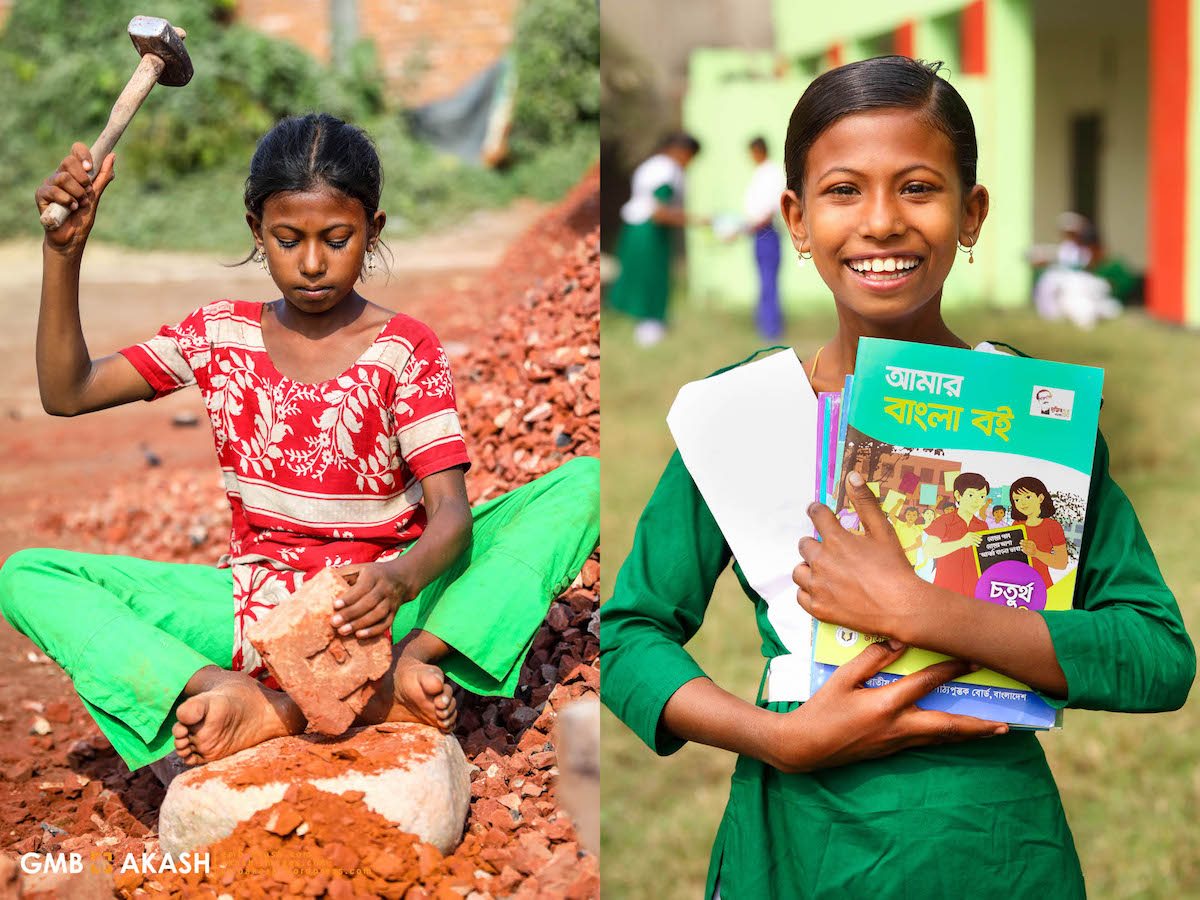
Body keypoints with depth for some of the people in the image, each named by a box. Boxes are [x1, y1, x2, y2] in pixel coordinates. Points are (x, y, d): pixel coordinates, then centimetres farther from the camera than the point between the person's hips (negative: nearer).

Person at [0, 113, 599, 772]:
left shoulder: (404, 348, -5)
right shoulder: (221, 334, 4)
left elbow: (450, 509, -16)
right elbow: (66, 393, 2)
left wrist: (402, 578, -39)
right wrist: (64, 250, -9)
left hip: (379, 602, -2)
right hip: (258, 608, 2)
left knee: (584, 482, -21)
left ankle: (408, 661, -37)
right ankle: (250, 700, -37)